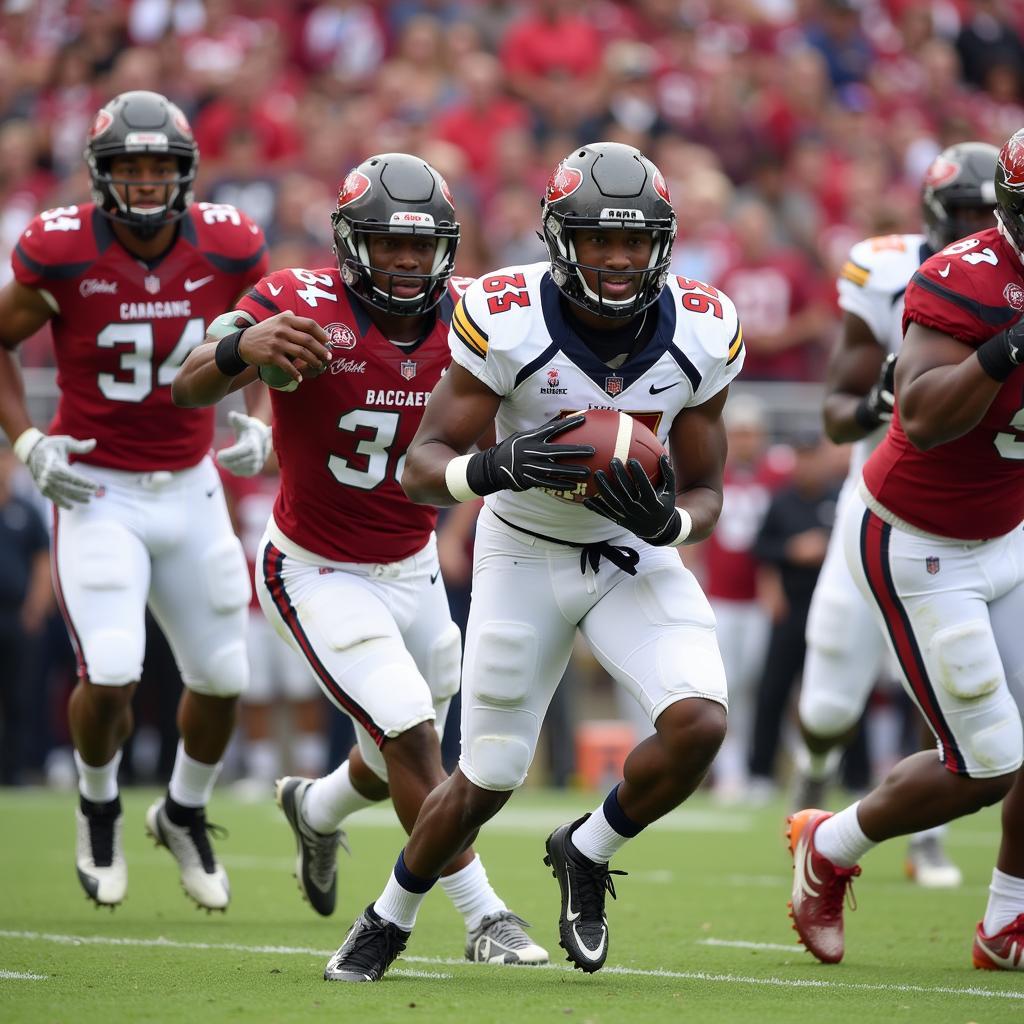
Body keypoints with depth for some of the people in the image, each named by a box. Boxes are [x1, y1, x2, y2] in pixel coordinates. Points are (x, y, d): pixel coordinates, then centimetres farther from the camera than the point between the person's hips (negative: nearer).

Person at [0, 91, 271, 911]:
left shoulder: (228, 250, -8)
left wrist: (264, 426, -2)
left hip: (191, 489, 3)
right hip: (99, 494, -3)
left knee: (222, 677, 8)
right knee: (110, 675, -16)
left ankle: (185, 814, 37)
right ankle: (98, 807, 16)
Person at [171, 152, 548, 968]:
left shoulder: (464, 323, -10)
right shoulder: (303, 306, -23)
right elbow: (189, 391, -36)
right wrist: (241, 350, -59)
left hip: (413, 570, 5)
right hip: (318, 574, -5)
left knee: (398, 763, 19)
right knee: (411, 736, -18)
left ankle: (316, 809, 52)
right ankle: (483, 916, -7)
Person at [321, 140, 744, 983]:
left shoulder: (702, 334, -15)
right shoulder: (508, 320, -24)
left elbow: (706, 494, -5)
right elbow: (422, 466, -20)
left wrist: (670, 520, -28)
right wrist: (497, 466, -41)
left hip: (635, 560, 2)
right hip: (525, 559, -2)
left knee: (700, 723, -22)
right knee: (488, 780, 6)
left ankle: (587, 851, 7)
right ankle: (391, 916, 35)